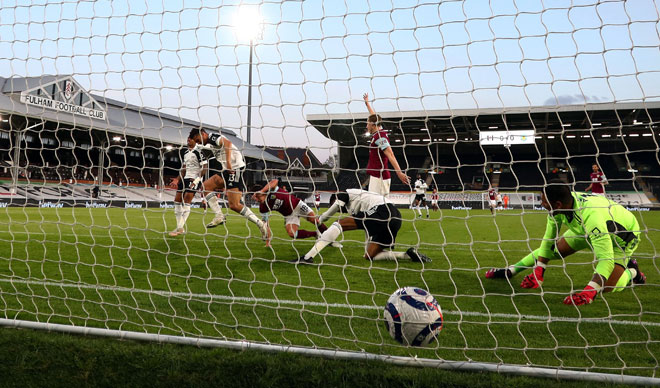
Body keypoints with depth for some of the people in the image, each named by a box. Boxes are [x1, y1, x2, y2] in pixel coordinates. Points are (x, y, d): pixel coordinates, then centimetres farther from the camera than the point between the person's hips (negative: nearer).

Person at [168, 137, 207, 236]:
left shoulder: (198, 152, -10)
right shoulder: (186, 153, 16)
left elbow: (205, 167, -15)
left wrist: (197, 179, -21)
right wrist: (177, 180, 17)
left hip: (195, 179, -9)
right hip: (186, 178, 9)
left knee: (186, 202, -16)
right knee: (177, 200, 4)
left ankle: (180, 228, -12)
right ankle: (179, 227, 11)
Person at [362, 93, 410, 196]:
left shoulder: (379, 136, -13)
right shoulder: (379, 133, 14)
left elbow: (390, 154, -23)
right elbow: (374, 116, 31)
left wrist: (399, 172, -32)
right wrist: (367, 102, 45)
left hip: (379, 177, -9)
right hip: (377, 176, 9)